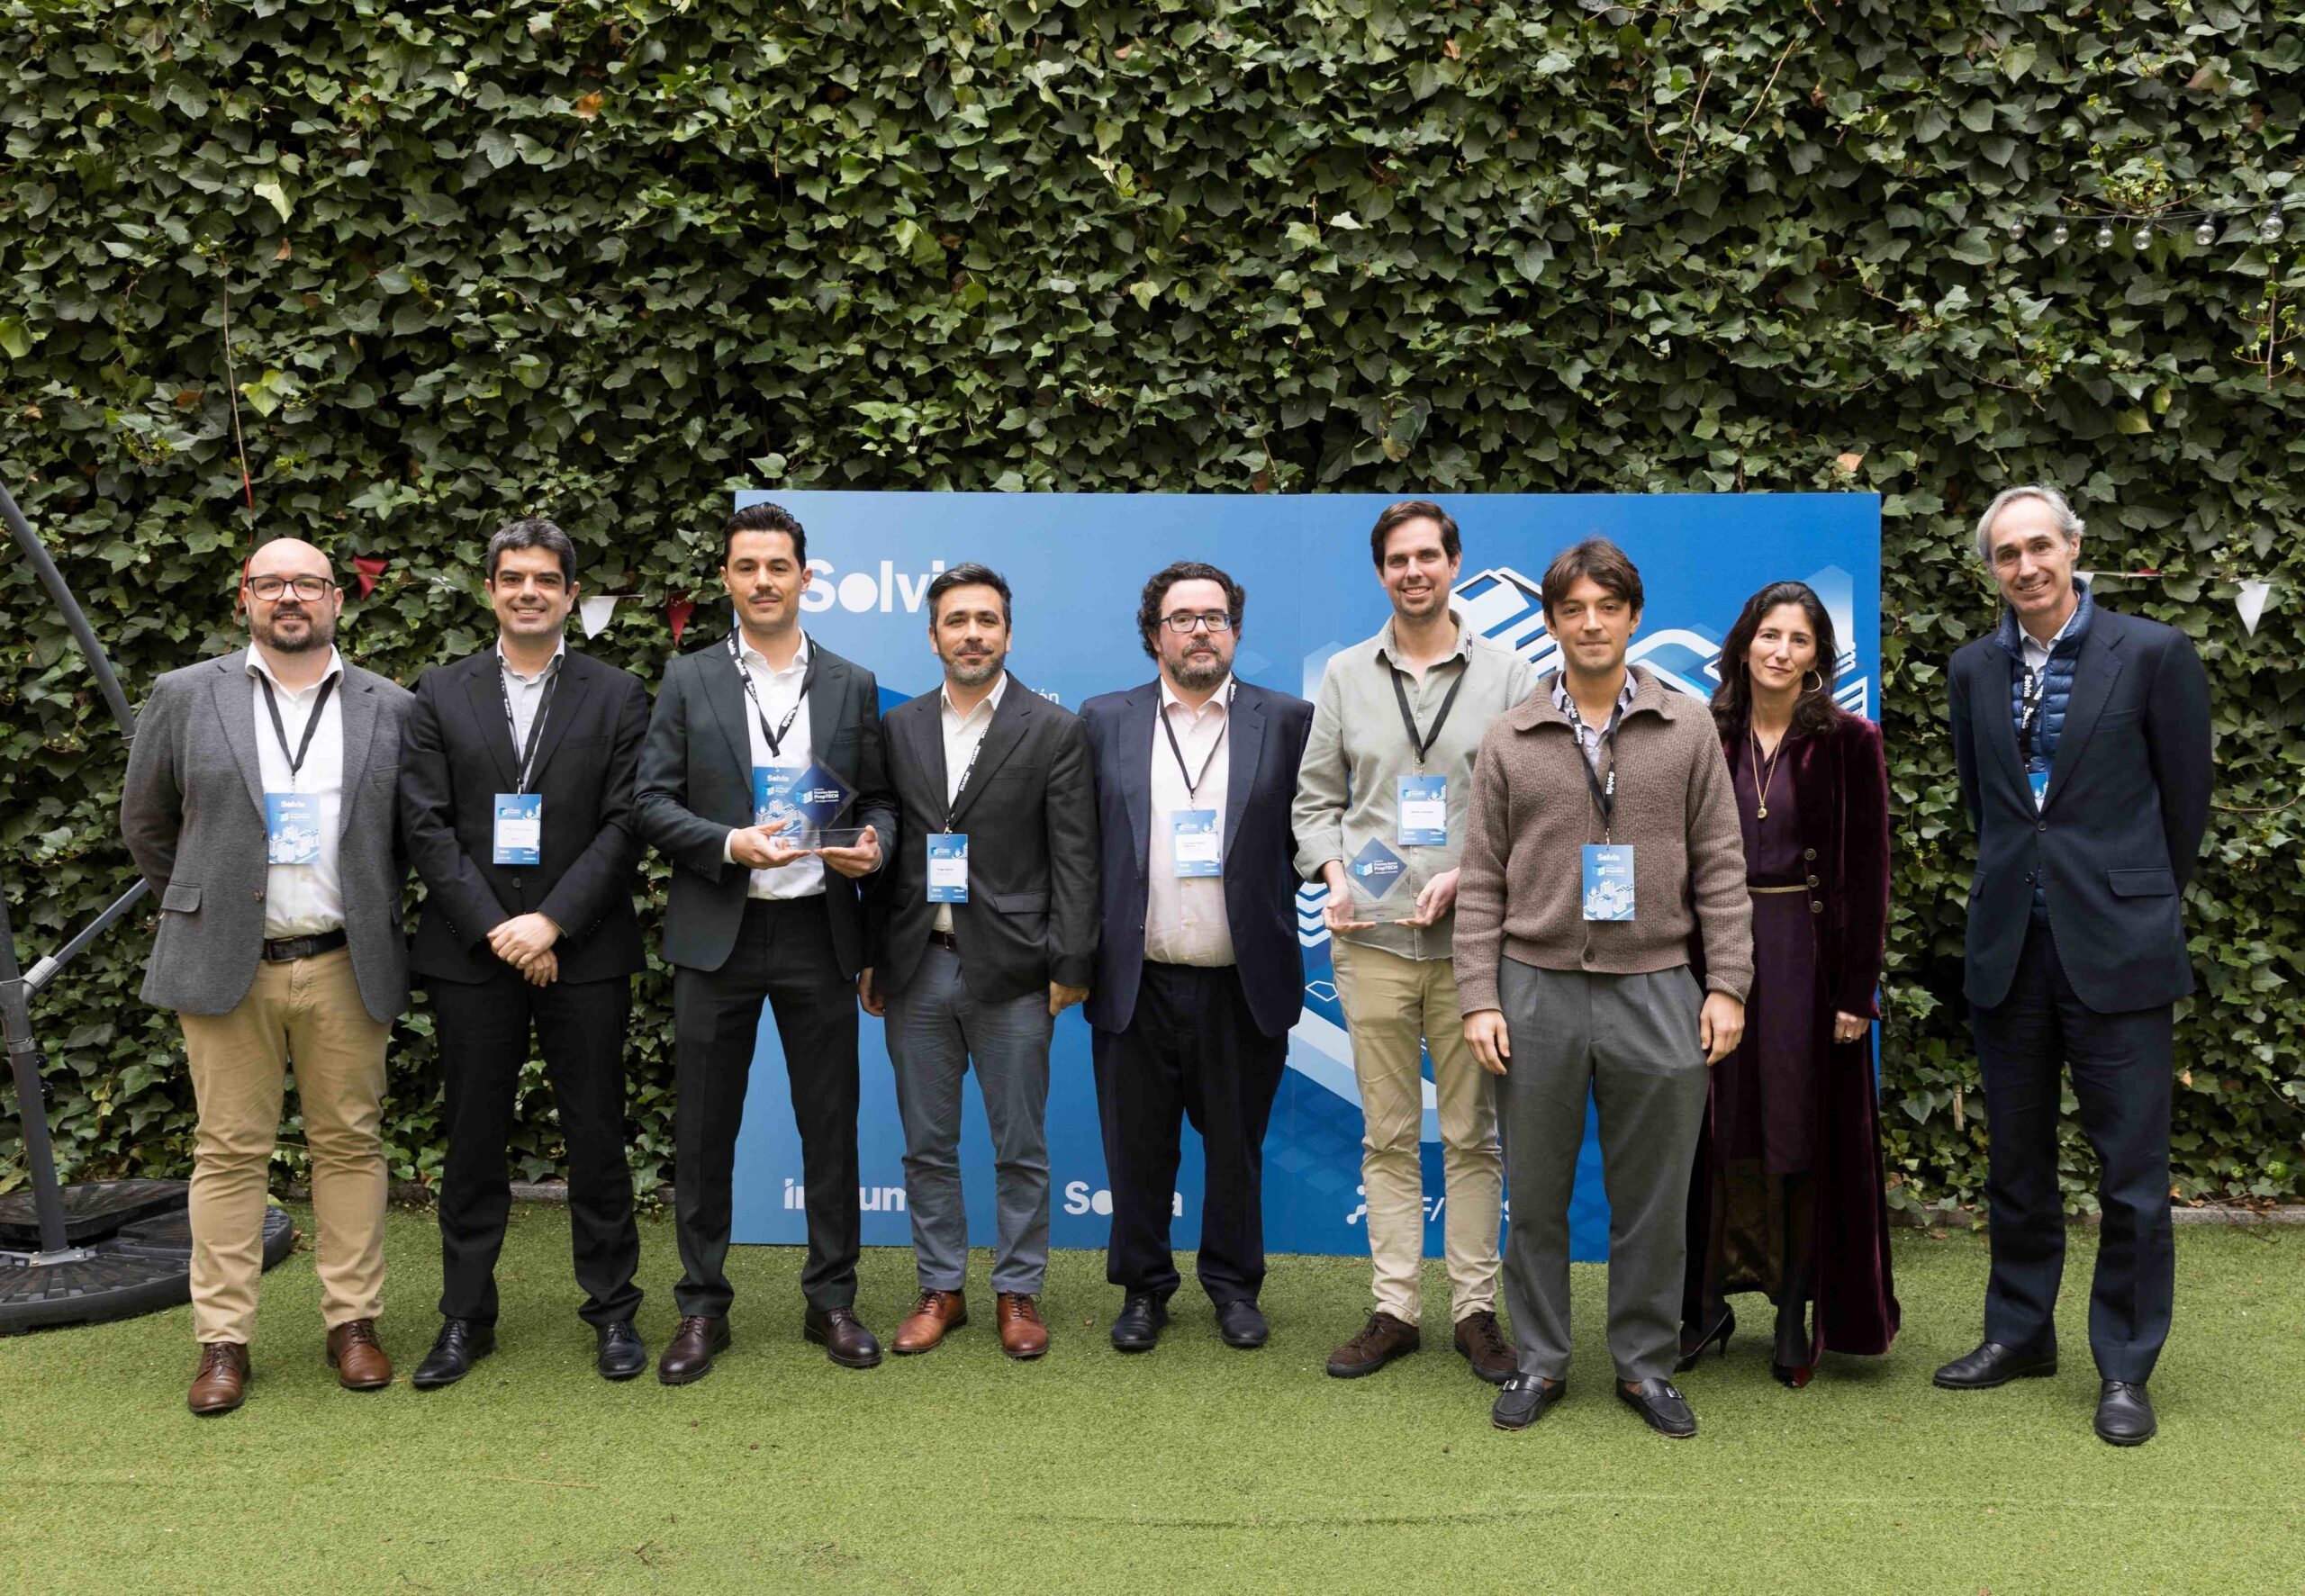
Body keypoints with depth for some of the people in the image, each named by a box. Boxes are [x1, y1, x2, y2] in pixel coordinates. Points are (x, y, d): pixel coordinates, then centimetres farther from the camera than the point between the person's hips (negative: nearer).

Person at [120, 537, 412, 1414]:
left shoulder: (390, 709, 4)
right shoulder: (185, 697, 3)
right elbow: (145, 821, 13)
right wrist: (193, 909, 13)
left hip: (344, 968, 1)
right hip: (224, 965, -1)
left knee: (350, 1142, 6)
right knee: (230, 1149, 3)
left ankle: (353, 1322, 16)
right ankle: (223, 1340, 12)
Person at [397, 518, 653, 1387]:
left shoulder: (617, 695, 4)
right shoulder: (441, 694, 7)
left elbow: (625, 824, -3)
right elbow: (425, 824, 0)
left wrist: (552, 921, -13)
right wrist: (494, 929, -11)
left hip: (584, 951, -1)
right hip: (471, 951, 1)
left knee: (597, 1135, 6)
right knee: (473, 1138, 8)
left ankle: (612, 1310, 18)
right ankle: (465, 1317, 20)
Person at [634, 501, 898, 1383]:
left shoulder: (853, 685, 7)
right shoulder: (688, 680, 3)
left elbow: (879, 797, 11)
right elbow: (651, 803, -1)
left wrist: (875, 843, -11)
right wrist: (730, 844, -16)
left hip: (818, 931, 1)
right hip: (718, 931, -1)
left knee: (830, 1123, 7)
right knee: (703, 1131, 5)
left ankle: (832, 1301, 20)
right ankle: (702, 1309, 18)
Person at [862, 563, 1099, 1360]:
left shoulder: (1054, 730, -1)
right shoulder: (899, 727, 8)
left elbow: (1074, 858, -4)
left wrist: (1070, 966, -9)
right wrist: (870, 959, 6)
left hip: (1011, 969, -3)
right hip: (917, 967, 3)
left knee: (1020, 1148, 6)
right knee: (927, 1146, 11)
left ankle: (1018, 1292, 19)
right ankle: (941, 1289, 24)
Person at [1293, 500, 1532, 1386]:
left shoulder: (1507, 674, 3)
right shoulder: (1345, 674, 9)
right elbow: (1316, 798, 12)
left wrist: (1466, 877, -12)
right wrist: (1333, 876, -5)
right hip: (1371, 939, 2)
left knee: (1473, 1136, 5)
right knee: (1388, 1136, 8)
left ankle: (1475, 1309, 16)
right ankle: (1394, 1309, 16)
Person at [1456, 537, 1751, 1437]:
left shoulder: (1687, 730, 6)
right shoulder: (1510, 743, 5)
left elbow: (1720, 867, 5)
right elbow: (1482, 883, 4)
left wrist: (1727, 985, -2)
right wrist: (1479, 1000, -3)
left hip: (1656, 993, 0)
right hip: (1536, 992, 0)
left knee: (1652, 1200, 7)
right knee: (1535, 1197, 9)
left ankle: (1644, 1363, 22)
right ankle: (1540, 1361, 22)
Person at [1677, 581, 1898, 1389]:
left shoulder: (1847, 741, -4)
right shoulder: (1708, 737, 5)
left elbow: (1867, 870, -6)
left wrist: (1857, 990, -10)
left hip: (1807, 953, -3)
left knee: (1803, 1134, 4)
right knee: (1721, 1132, 9)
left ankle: (1796, 1316, 15)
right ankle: (1709, 1303, 19)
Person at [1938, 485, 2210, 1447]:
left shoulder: (2152, 654, -5)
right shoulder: (1974, 670, 7)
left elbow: (2186, 799, 3)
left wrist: (2140, 901, 10)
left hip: (2115, 946, -4)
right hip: (2008, 945, 4)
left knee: (2131, 1171, 2)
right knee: (2015, 1161, 14)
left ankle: (2125, 1368, 15)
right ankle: (2019, 1334, 29)